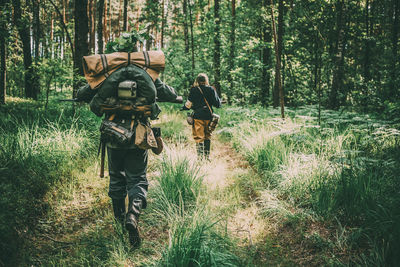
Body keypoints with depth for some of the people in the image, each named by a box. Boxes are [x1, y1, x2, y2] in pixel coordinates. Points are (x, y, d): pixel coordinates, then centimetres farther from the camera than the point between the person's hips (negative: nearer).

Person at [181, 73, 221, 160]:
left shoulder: (194, 90, -3)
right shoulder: (211, 89, 2)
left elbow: (189, 104, -1)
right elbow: (217, 104, 2)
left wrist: (183, 108, 19)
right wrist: (219, 100, 24)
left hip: (198, 117, -2)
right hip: (208, 116, 2)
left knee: (199, 137, 0)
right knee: (207, 137, 15)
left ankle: (200, 158, -3)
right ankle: (207, 156, 20)